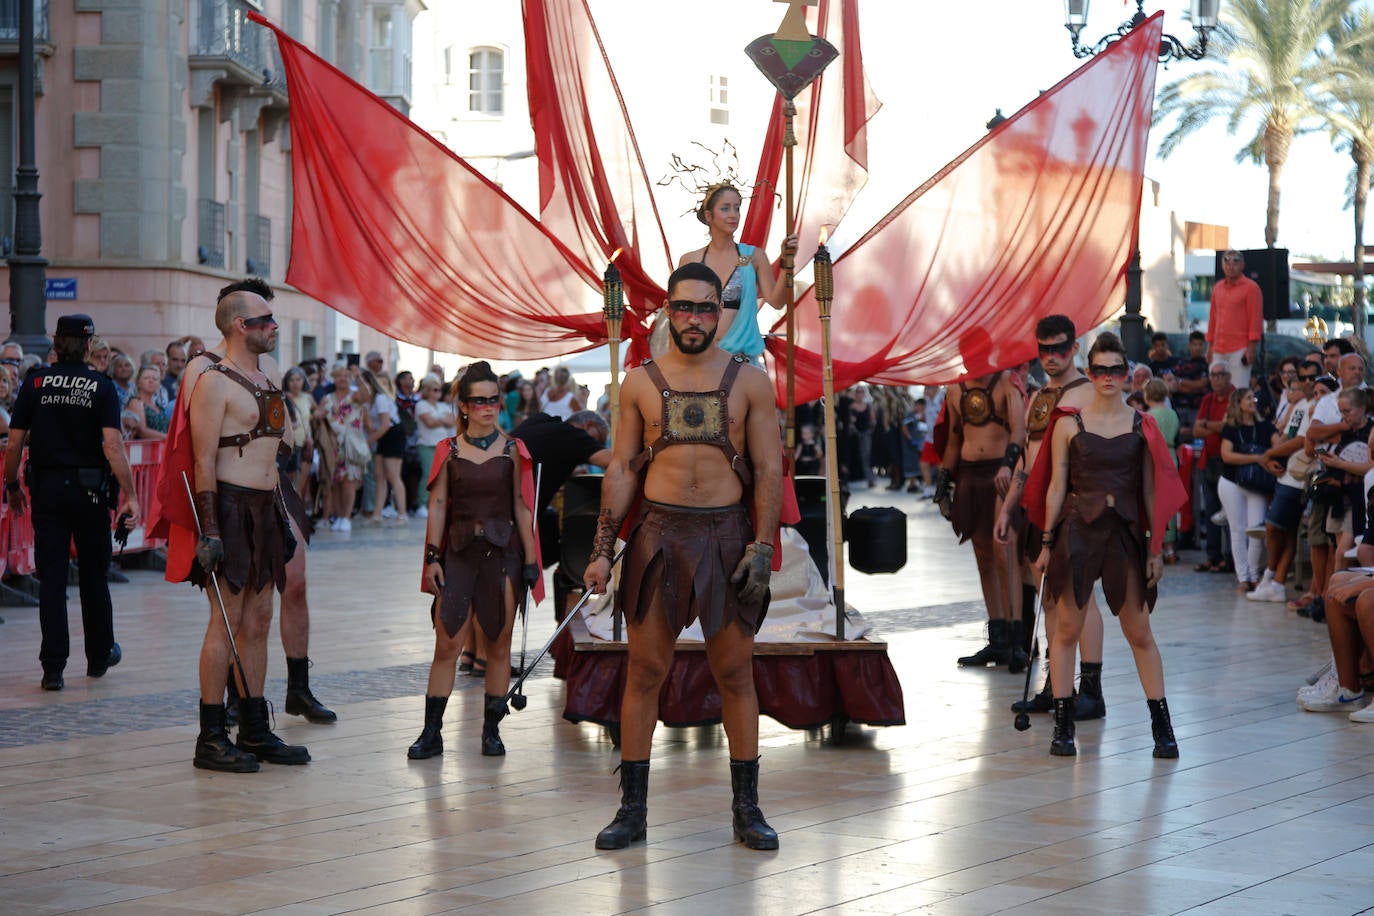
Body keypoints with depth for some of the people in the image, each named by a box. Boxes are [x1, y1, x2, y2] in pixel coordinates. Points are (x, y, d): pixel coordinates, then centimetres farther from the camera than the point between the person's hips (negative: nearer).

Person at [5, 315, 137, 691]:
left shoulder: (36, 384, 0)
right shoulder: (101, 387, -5)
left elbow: (14, 443, -1)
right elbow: (112, 445, -14)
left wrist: (12, 485, 13)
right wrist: (129, 495, -13)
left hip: (46, 489, 1)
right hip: (88, 489, -1)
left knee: (51, 577, 1)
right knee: (93, 574, 14)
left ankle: (53, 666, -4)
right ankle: (100, 656, 28)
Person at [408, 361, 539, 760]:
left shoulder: (512, 450, 5)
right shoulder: (449, 450, 5)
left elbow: (522, 507, 5)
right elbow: (437, 505, 4)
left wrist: (529, 559, 1)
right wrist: (432, 557, -2)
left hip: (502, 551, 0)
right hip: (459, 551, 0)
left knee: (499, 645, 3)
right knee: (446, 644, -5)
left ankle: (491, 729, 13)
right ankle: (431, 732, 0)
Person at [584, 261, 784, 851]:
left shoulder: (749, 381, 4)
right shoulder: (640, 383, 7)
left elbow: (769, 470, 2)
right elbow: (622, 468, 7)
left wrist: (762, 546, -7)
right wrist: (601, 549, 0)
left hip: (726, 534, 0)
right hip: (658, 532, 1)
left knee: (735, 673, 4)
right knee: (645, 671, 1)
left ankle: (747, 809, 13)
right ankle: (632, 809, 9)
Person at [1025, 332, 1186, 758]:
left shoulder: (1141, 425, 5)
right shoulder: (1068, 424, 3)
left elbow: (1150, 490, 7)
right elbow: (1056, 487, 4)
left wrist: (1155, 548, 4)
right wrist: (1047, 543, 1)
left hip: (1125, 531, 0)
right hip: (1077, 530, 0)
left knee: (1139, 632, 2)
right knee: (1067, 628, 1)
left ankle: (1162, 725, 8)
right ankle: (1063, 725, 9)